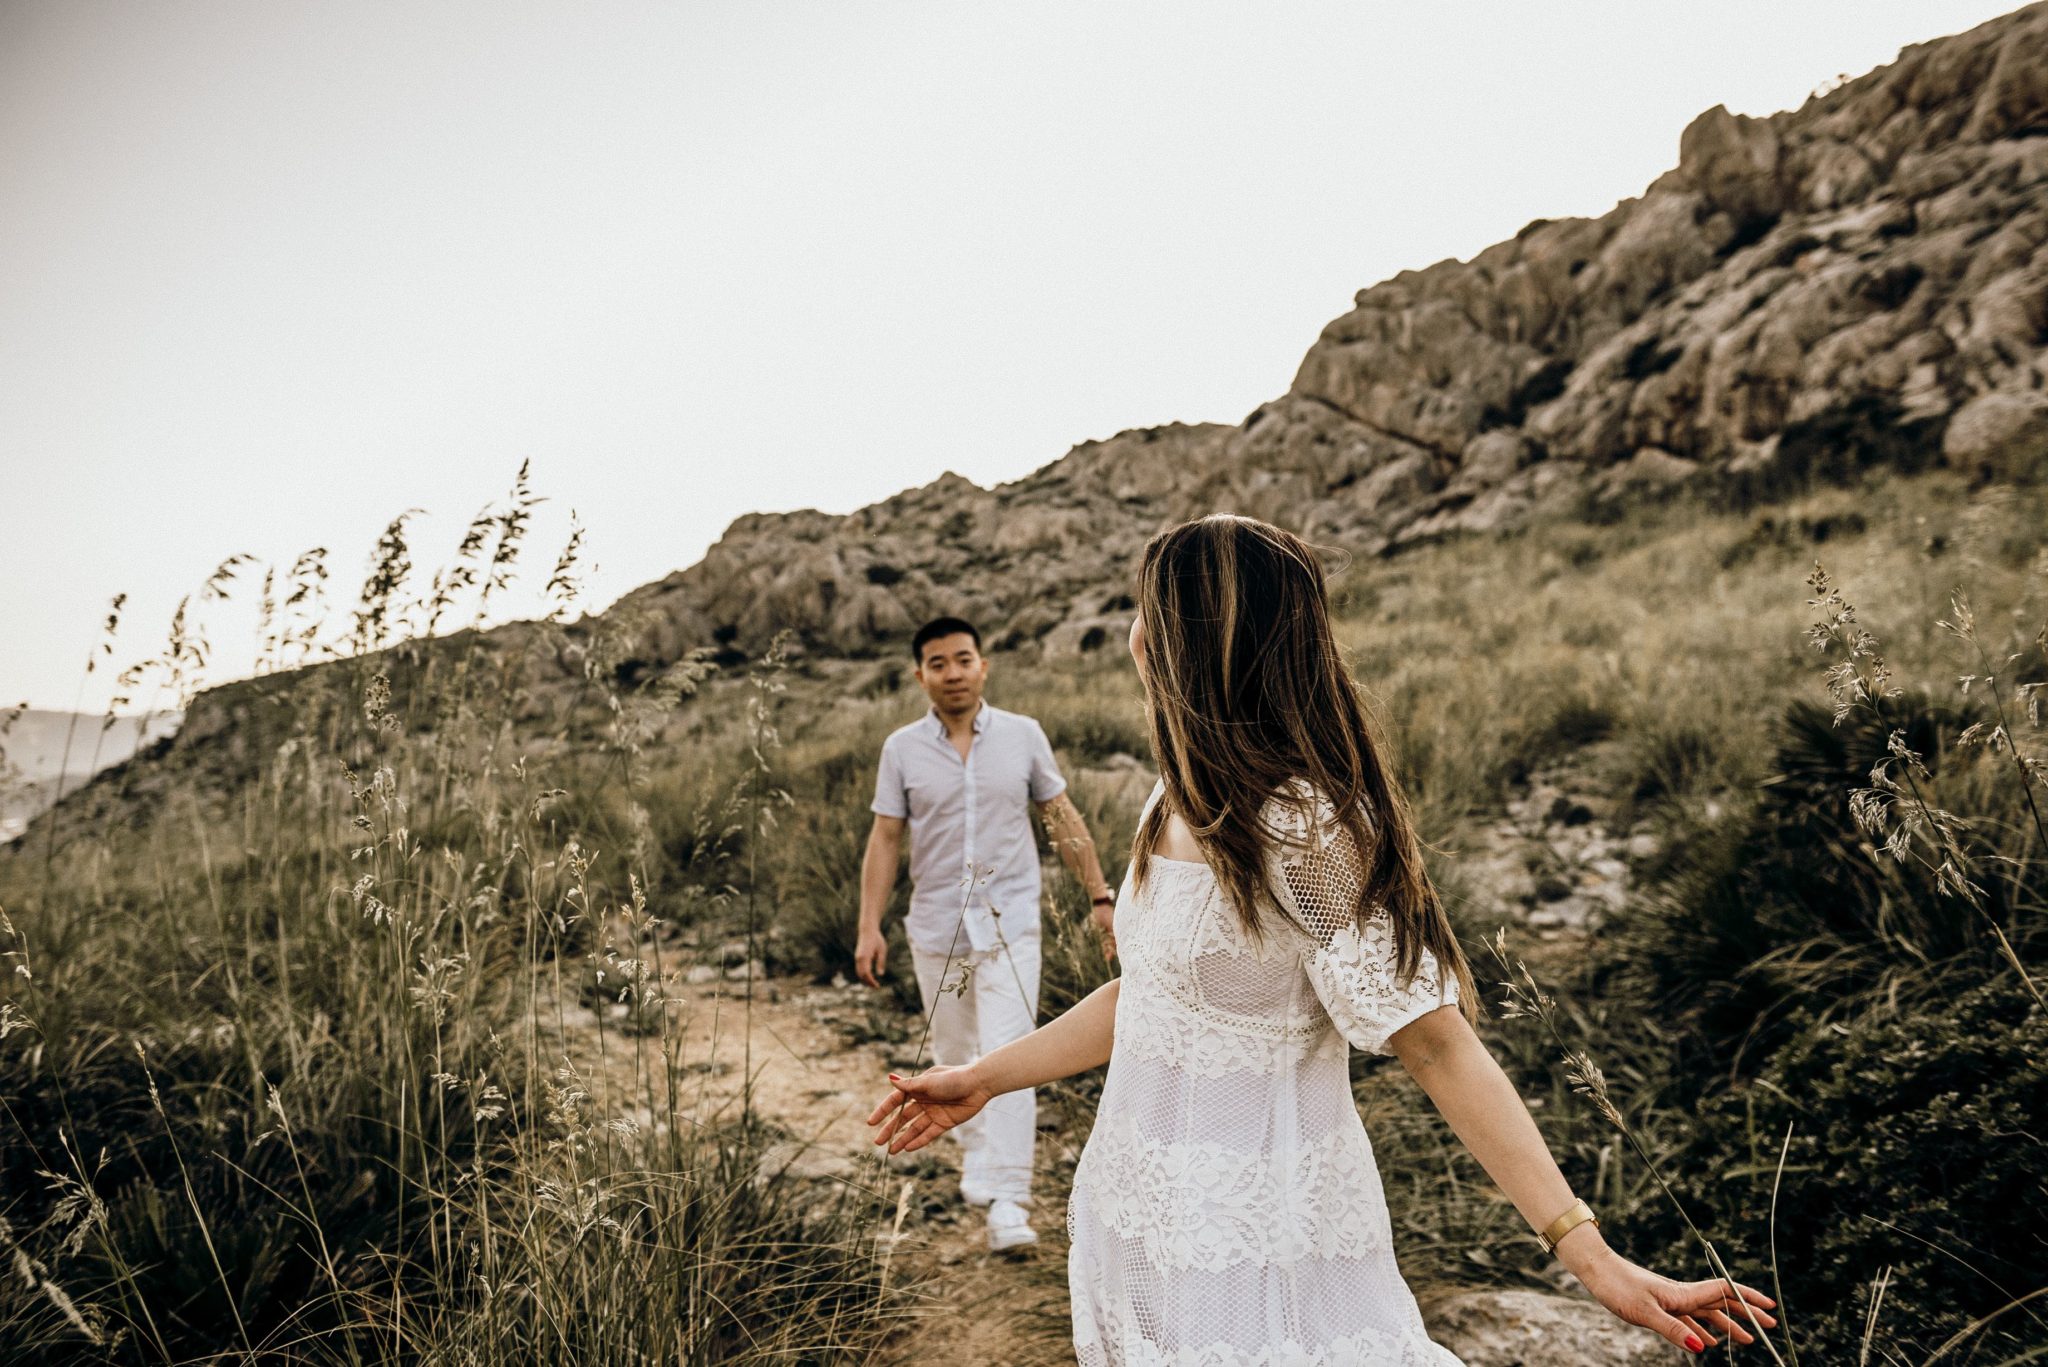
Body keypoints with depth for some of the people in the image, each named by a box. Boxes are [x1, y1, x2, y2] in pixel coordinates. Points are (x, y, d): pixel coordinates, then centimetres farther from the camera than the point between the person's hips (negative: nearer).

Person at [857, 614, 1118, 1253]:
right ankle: (977, 1163, 37)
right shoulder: (902, 749, -1)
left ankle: (1009, 1201, -6)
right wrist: (869, 927, -4)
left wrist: (1100, 896, 2)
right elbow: (884, 839, 1)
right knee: (954, 1059, 15)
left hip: (1010, 923, -2)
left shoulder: (1024, 735, -2)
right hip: (936, 929, 2)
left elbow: (1063, 819, 4)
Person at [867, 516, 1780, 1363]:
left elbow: (1437, 1046, -20)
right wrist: (983, 1079, 16)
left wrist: (1586, 1250, -23)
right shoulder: (1174, 807, 2)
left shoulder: (1301, 830, -23)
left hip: (1257, 1241, -8)